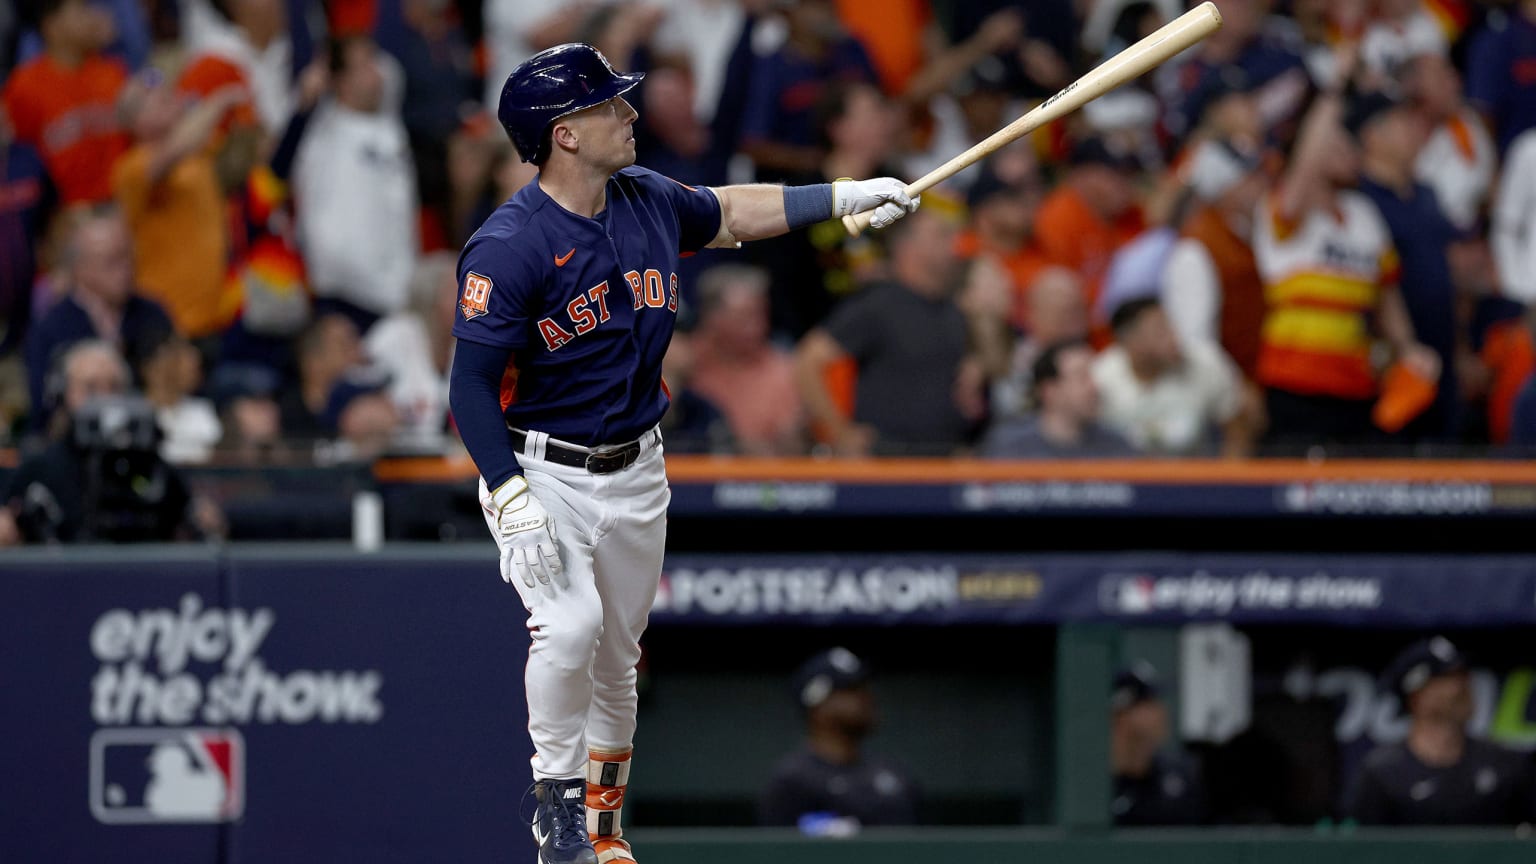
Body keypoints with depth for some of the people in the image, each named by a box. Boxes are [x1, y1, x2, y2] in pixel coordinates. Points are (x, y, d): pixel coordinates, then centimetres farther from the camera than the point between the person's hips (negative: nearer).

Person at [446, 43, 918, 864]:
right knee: (570, 627, -24)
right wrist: (511, 500, -29)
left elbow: (729, 213, 22)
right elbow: (471, 384, -21)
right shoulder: (508, 247, -22)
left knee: (617, 657, 12)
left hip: (635, 473, 6)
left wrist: (844, 197, 17)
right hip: (541, 472, -6)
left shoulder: (649, 203, -1)